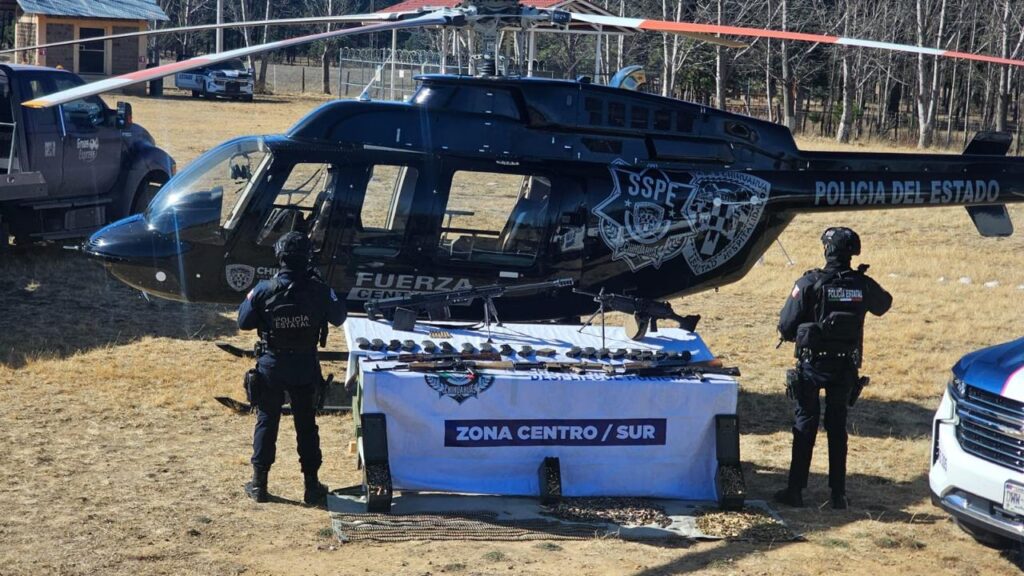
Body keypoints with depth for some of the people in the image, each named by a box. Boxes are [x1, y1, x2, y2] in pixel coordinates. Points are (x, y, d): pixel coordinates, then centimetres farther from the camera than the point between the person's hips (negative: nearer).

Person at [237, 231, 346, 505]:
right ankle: (312, 486, 14)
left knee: (266, 421, 11)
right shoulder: (317, 289, -12)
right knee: (306, 424, 11)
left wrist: (249, 299, 14)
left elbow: (244, 322, -3)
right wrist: (332, 296, 17)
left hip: (271, 367, -1)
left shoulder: (264, 290, -14)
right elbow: (337, 318, 2)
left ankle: (259, 484, 15)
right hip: (305, 367, 1)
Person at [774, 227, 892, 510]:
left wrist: (795, 336, 9)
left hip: (812, 364, -3)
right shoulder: (863, 285, -2)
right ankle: (838, 494, 11)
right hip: (845, 367, 3)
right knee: (837, 427, 11)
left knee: (805, 424, 6)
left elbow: (786, 325, -13)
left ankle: (795, 490, 7)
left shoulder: (810, 283, -13)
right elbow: (884, 304, 21)